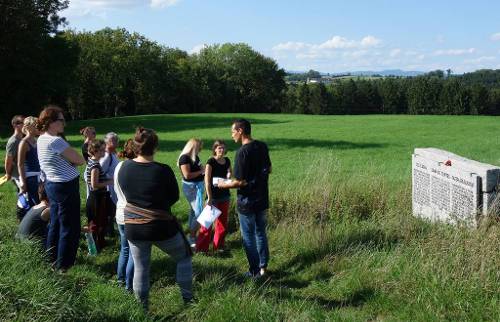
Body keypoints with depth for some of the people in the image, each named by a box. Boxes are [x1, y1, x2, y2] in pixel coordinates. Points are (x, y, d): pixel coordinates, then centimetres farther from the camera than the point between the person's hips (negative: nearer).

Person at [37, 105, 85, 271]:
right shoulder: (55, 141, -22)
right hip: (66, 187, -10)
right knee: (69, 228, 1)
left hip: (52, 184, 10)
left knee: (55, 224, 19)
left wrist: (67, 160, -5)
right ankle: (64, 265, 8)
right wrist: (73, 159, 1)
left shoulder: (41, 139, 8)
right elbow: (80, 160, -18)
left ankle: (53, 260, 30)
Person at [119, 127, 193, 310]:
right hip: (161, 227, -4)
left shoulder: (124, 168, -6)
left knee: (140, 268, 16)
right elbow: (174, 197, -5)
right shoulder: (162, 171, -19)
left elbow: (127, 194, 8)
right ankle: (188, 299, 20)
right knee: (183, 257, 18)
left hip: (133, 227, 4)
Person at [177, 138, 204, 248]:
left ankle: (192, 237, 26)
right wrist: (200, 172, -14)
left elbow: (200, 167, 23)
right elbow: (187, 175, -23)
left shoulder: (195, 157, 9)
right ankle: (192, 239, -4)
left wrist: (203, 170, 3)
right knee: (198, 212, -12)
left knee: (194, 211, 16)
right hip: (191, 187, -9)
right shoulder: (184, 158, -18)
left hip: (198, 185, 9)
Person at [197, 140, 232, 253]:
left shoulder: (227, 161, 4)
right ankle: (201, 248, 3)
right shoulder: (211, 162, -13)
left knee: (222, 222, 13)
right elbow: (207, 181, -16)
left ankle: (218, 246, 26)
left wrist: (229, 176, -3)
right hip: (213, 196, -6)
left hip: (224, 196, 6)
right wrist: (209, 198, -19)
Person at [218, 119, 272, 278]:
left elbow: (240, 182, -22)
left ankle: (255, 270, 16)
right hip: (262, 199, 7)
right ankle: (263, 266, 26)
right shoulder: (262, 146, 0)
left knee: (248, 236, 8)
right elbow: (268, 170, 12)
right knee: (261, 233, 19)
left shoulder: (243, 152, -23)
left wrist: (224, 185, -6)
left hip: (247, 202, -7)